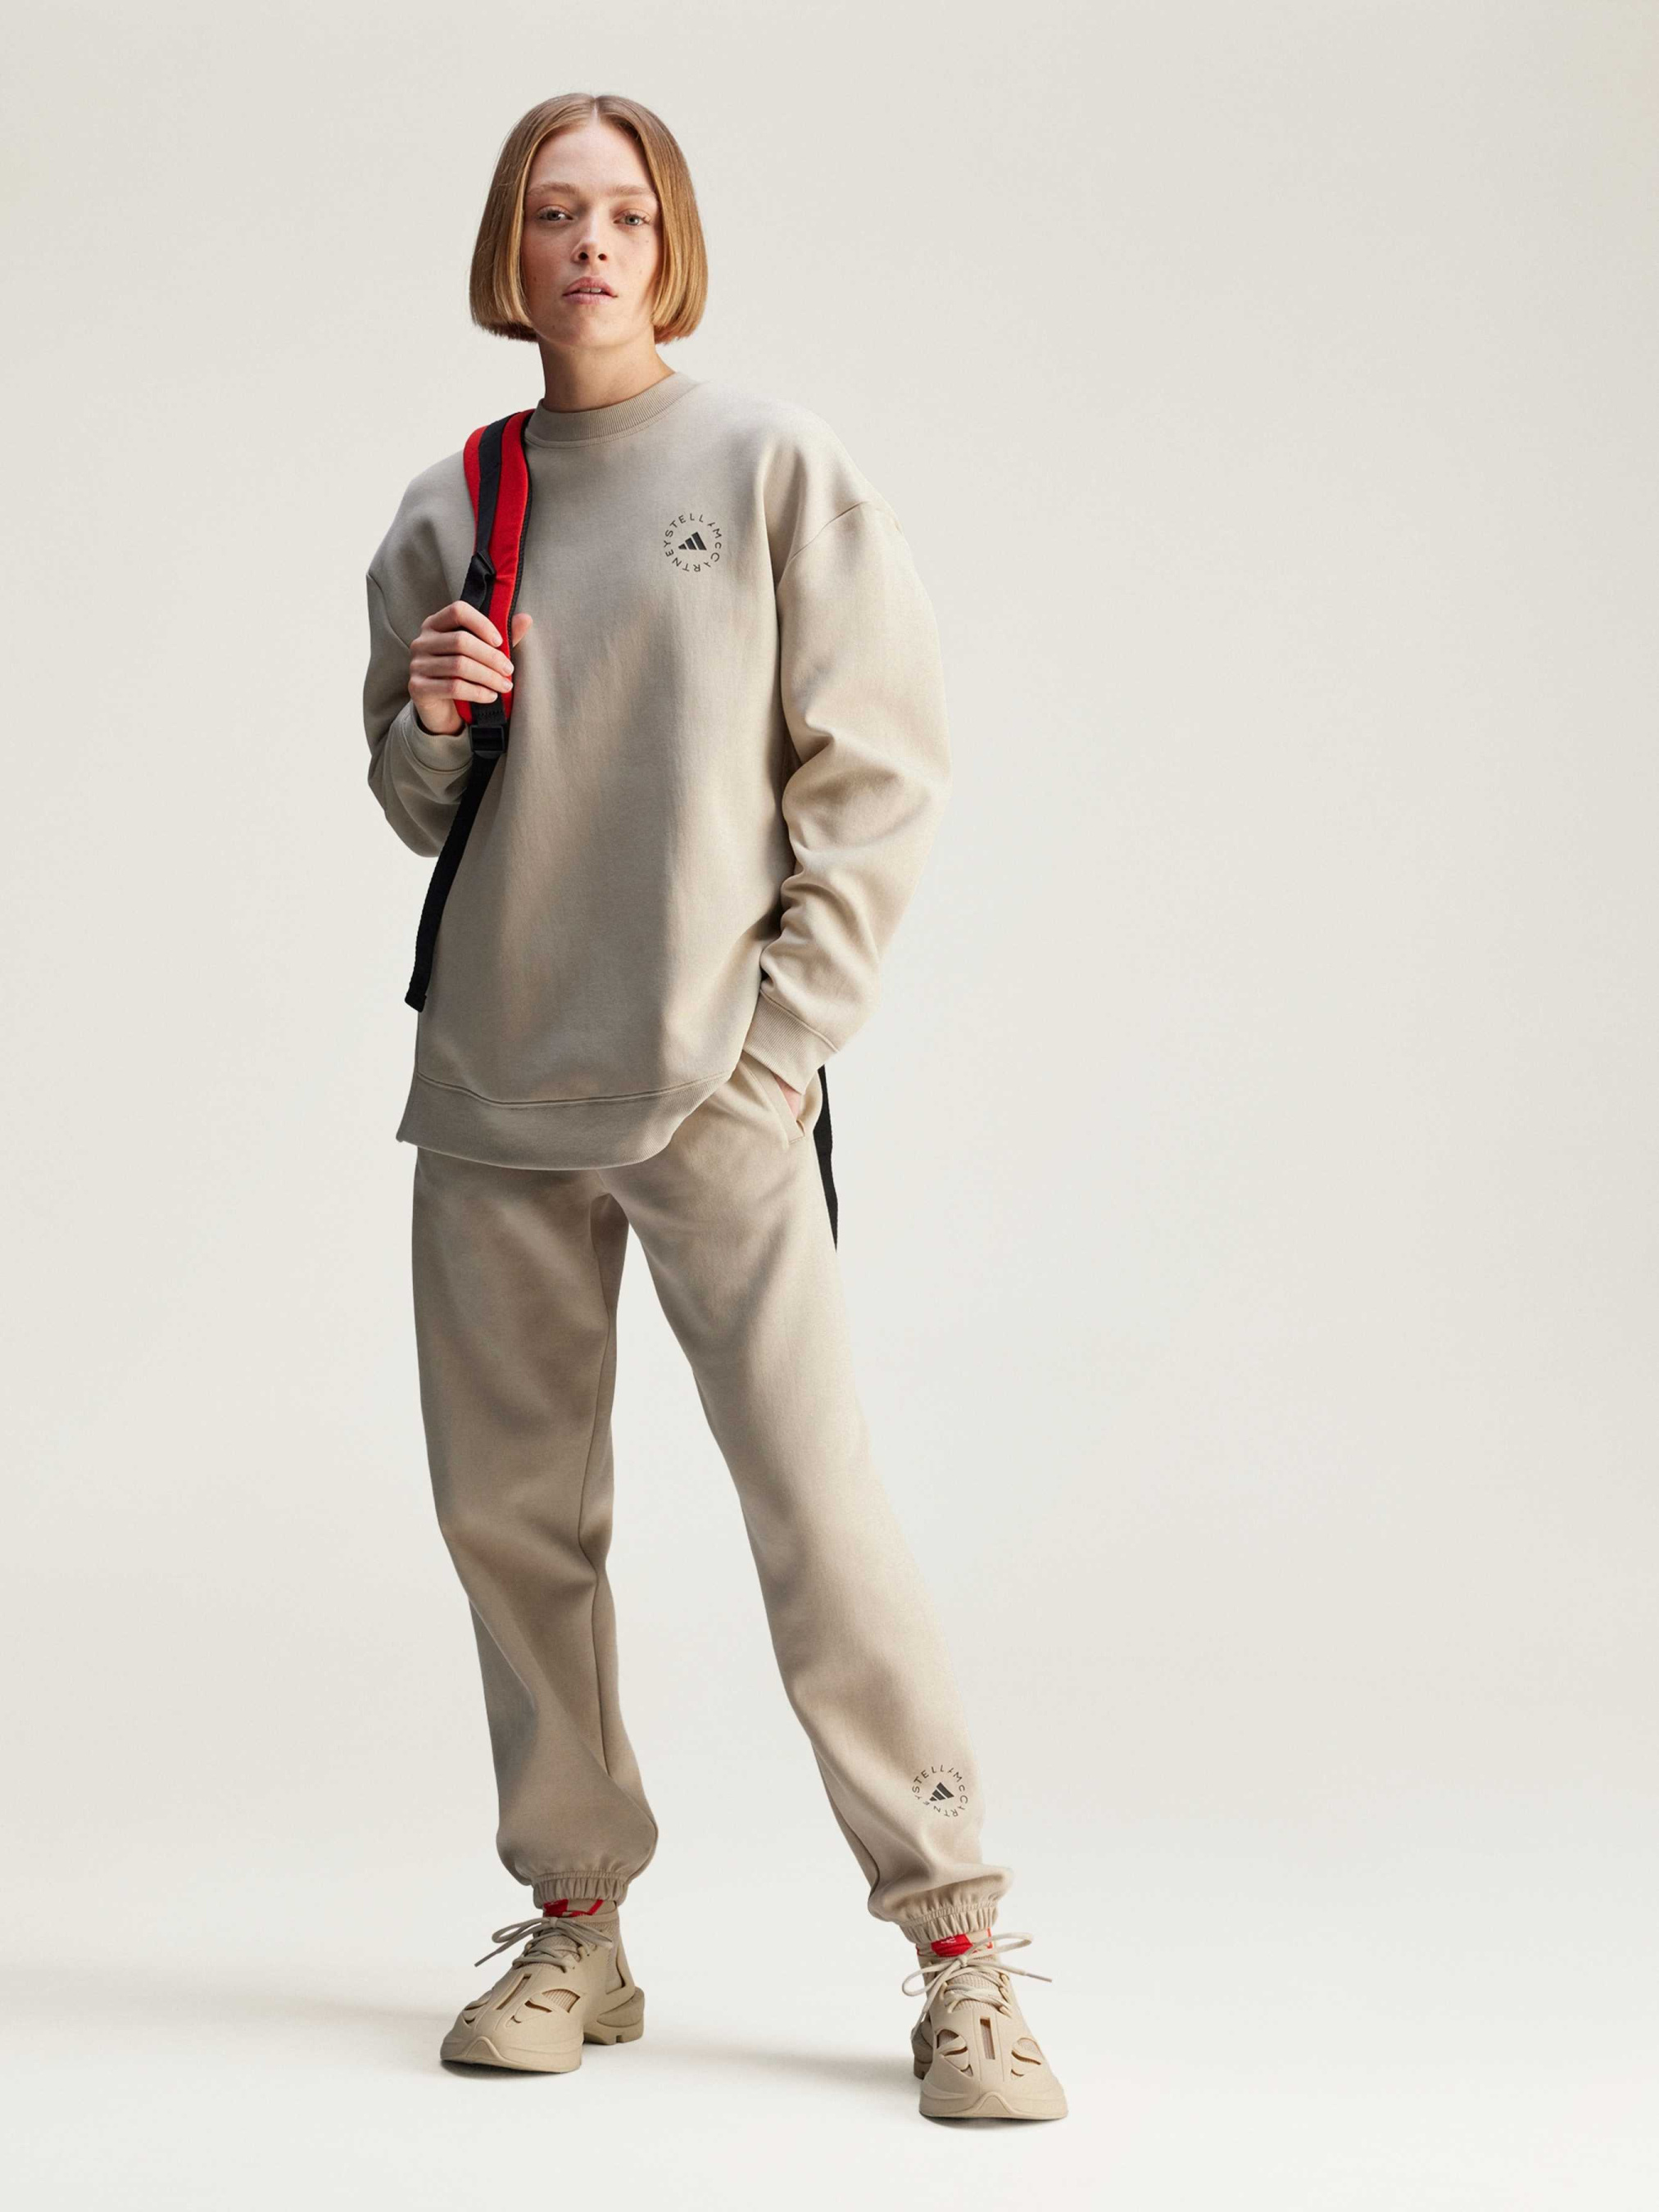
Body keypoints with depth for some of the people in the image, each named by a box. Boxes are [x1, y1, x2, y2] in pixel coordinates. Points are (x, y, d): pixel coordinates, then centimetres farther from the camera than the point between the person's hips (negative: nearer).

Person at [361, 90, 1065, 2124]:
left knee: (815, 1503, -10)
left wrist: (783, 1036, -10)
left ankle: (957, 1950, 0)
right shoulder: (447, 513, 11)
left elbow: (880, 775, -3)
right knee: (508, 1512, 7)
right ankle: (575, 1929, 21)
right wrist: (427, 724, -4)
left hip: (711, 1089, -5)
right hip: (489, 1081, 5)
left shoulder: (774, 466, -1)